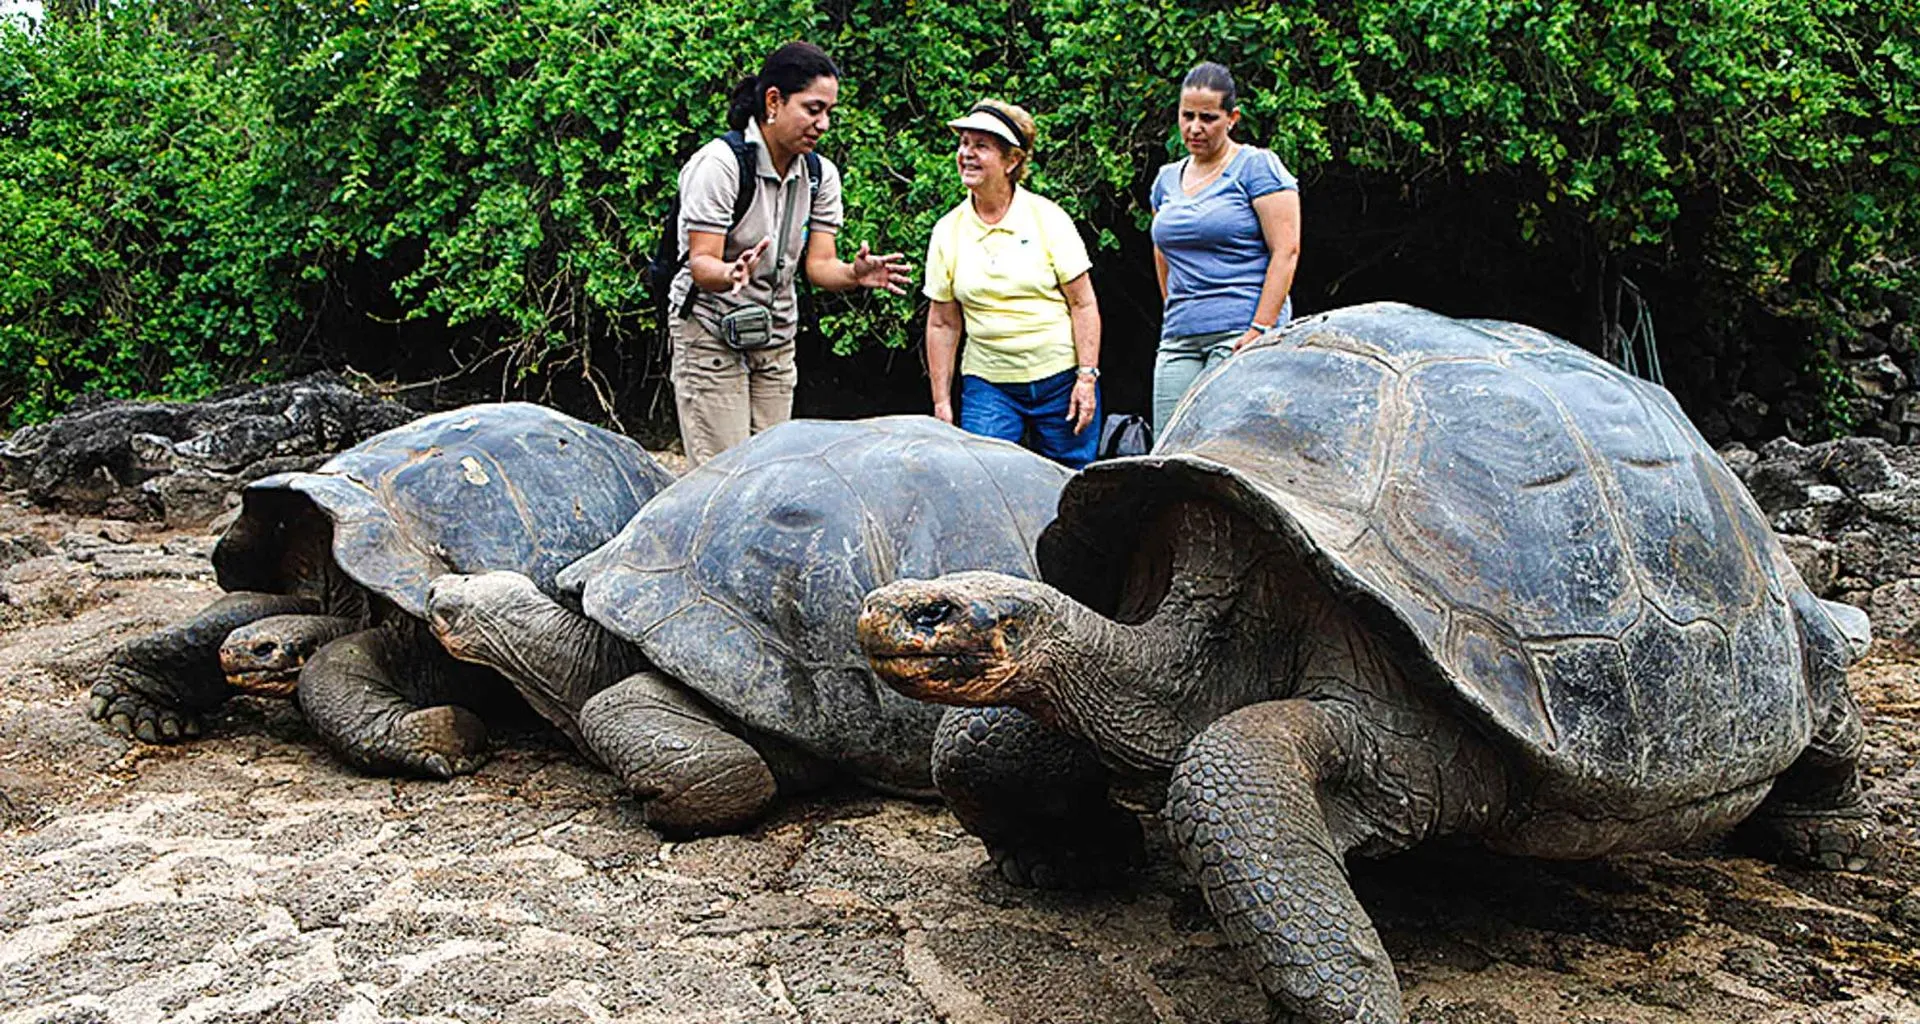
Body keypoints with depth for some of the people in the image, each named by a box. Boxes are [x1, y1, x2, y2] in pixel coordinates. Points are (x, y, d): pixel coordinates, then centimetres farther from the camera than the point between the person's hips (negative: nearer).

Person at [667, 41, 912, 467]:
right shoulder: (718, 163, -17)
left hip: (777, 340, 6)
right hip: (711, 334, -6)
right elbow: (702, 264, -21)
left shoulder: (821, 174, 2)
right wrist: (732, 275, -45)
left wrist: (855, 273, -26)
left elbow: (819, 264, -3)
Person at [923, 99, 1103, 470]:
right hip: (988, 385, 2)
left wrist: (1087, 378, -10)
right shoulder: (948, 231, 3)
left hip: (1061, 379, -1)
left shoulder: (1047, 218, -2)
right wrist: (941, 401, 4)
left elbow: (1083, 304, -3)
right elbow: (942, 323, 7)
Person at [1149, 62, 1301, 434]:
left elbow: (1286, 251, -8)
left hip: (1239, 333, -6)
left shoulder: (1258, 166, -1)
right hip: (1178, 339, 6)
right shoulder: (1167, 179, 18)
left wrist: (1259, 331, -15)